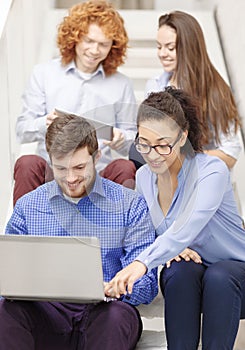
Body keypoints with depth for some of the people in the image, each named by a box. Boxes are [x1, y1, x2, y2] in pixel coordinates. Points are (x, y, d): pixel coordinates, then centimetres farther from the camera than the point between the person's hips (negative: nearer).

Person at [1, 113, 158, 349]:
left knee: (118, 314, -36)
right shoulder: (27, 206, 14)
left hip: (103, 314, -1)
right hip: (46, 313, 2)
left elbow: (146, 286, 0)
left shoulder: (130, 205, 7)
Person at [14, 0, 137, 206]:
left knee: (125, 168, -30)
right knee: (27, 164, -32)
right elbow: (22, 131, 6)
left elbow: (133, 138, 14)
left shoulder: (121, 85, 12)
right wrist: (44, 124, -18)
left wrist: (122, 139, -11)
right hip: (50, 172, 0)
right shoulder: (44, 73, 9)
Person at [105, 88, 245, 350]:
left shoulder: (211, 170, -19)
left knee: (218, 277, -37)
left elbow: (188, 227, -37)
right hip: (184, 280, 4)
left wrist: (142, 262, -52)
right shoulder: (143, 176, 0)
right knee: (180, 271, -31)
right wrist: (172, 250, -13)